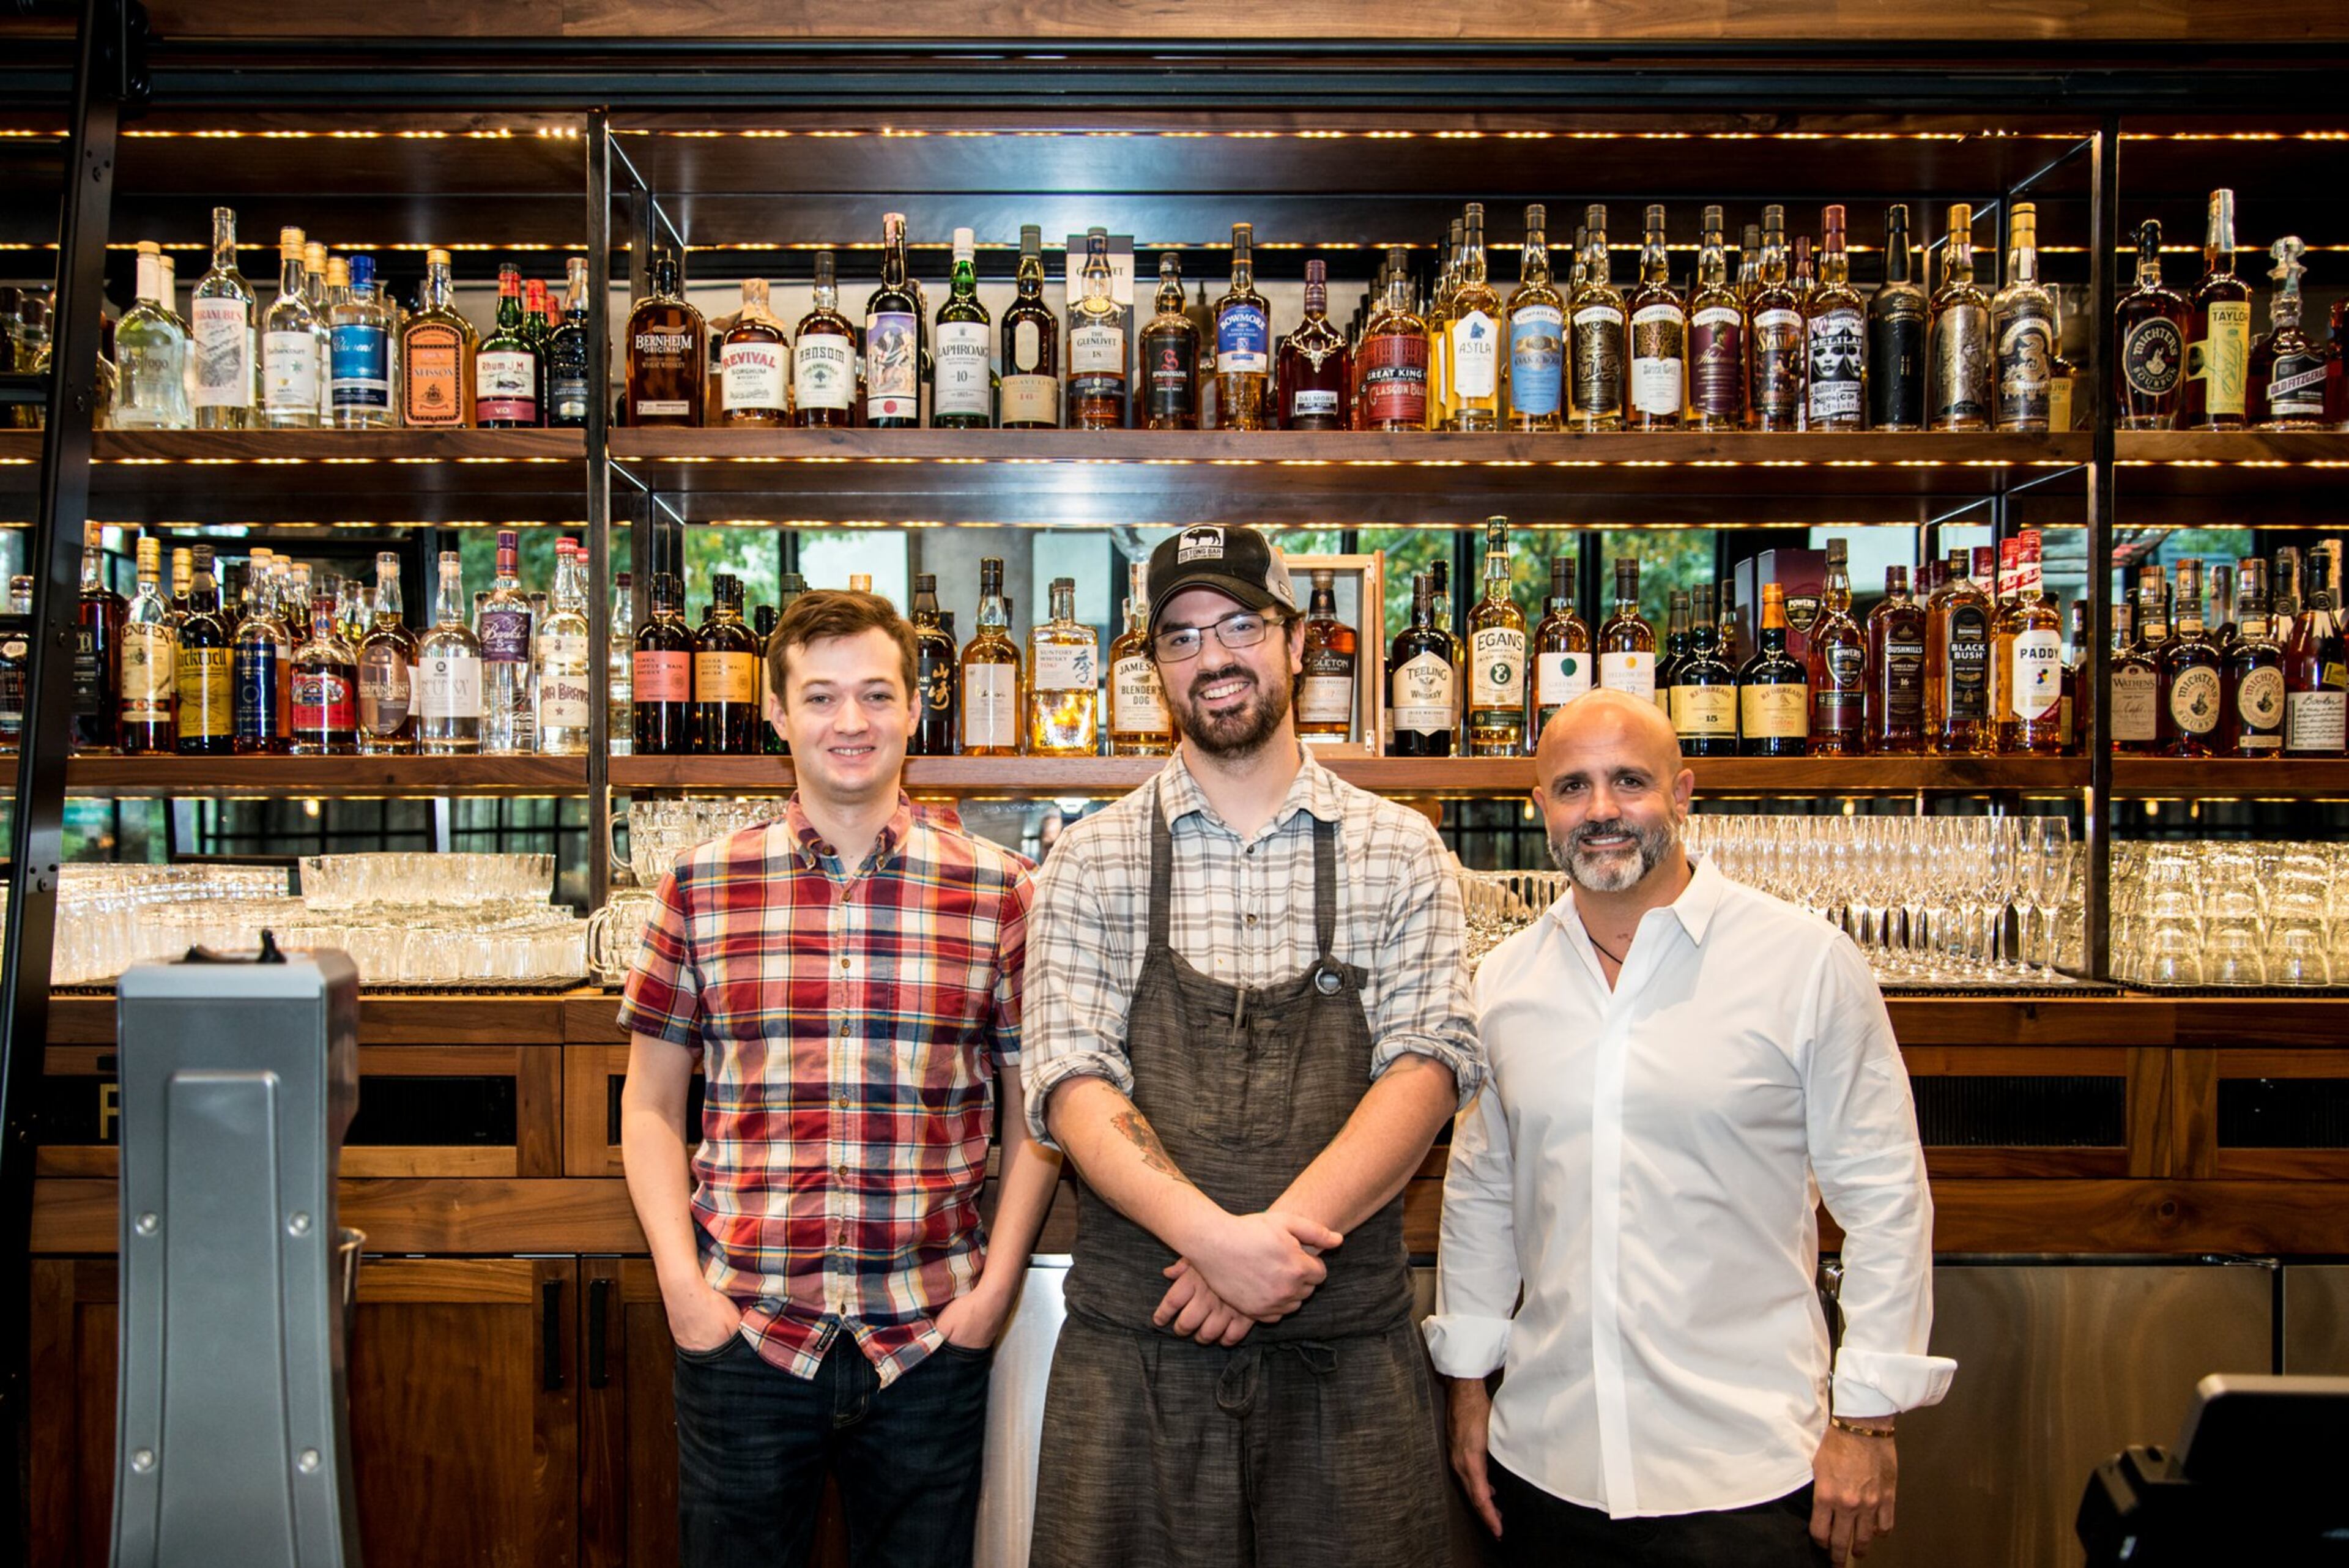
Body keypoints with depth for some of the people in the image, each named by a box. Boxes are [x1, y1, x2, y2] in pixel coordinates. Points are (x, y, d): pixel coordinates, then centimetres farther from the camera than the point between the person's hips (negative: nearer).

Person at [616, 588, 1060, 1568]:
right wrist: (682, 1285, -4)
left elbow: (1033, 1113, 4)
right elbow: (650, 1107, 5)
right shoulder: (702, 885, 1)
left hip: (931, 1342, 0)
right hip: (739, 1335, 0)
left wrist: (996, 1286, -4)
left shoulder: (998, 891, -1)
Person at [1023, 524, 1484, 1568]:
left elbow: (1429, 1064, -5)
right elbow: (1073, 1083, -6)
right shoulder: (1091, 863, 3)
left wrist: (1288, 1231, -19)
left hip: (1348, 1345, 0)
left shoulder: (1398, 852, 4)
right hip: (1134, 1349, 0)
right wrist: (1214, 1235, -21)